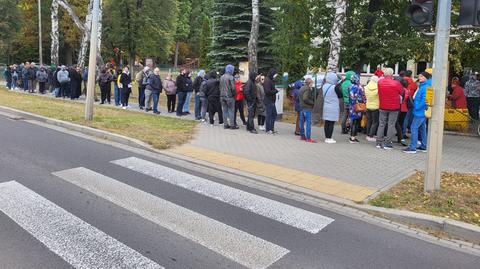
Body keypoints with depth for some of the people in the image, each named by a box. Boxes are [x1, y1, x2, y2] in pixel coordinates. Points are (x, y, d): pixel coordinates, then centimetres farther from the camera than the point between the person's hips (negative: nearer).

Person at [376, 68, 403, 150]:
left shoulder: (379, 82, -5)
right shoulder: (396, 83, -14)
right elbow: (402, 92, -1)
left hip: (382, 107, 3)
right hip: (394, 107, -3)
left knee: (381, 124, 11)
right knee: (391, 125, 3)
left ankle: (379, 142, 12)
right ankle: (387, 144, 3)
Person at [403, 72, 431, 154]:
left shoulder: (425, 87, -17)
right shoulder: (422, 86, 14)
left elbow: (424, 99, -24)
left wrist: (418, 107, -18)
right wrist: (415, 106, 12)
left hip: (420, 112, -10)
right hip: (421, 112, 10)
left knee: (414, 128, -10)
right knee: (422, 128, 15)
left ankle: (412, 147, -8)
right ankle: (423, 146, 24)